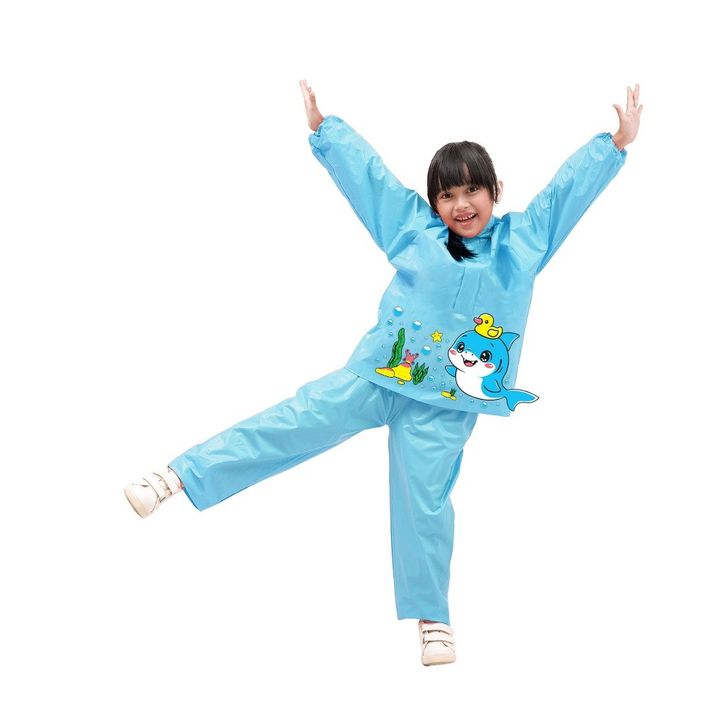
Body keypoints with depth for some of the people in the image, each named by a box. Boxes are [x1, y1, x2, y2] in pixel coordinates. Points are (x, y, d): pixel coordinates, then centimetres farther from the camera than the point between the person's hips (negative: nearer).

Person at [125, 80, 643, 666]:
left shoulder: (522, 240, 5)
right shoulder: (413, 227, 4)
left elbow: (570, 185, 8)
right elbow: (367, 169, 9)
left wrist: (618, 142, 8)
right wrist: (323, 126, 12)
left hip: (445, 404, 0)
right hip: (375, 377, 1)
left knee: (424, 502, 1)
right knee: (293, 423, -6)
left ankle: (432, 619, 18)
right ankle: (177, 477, -6)